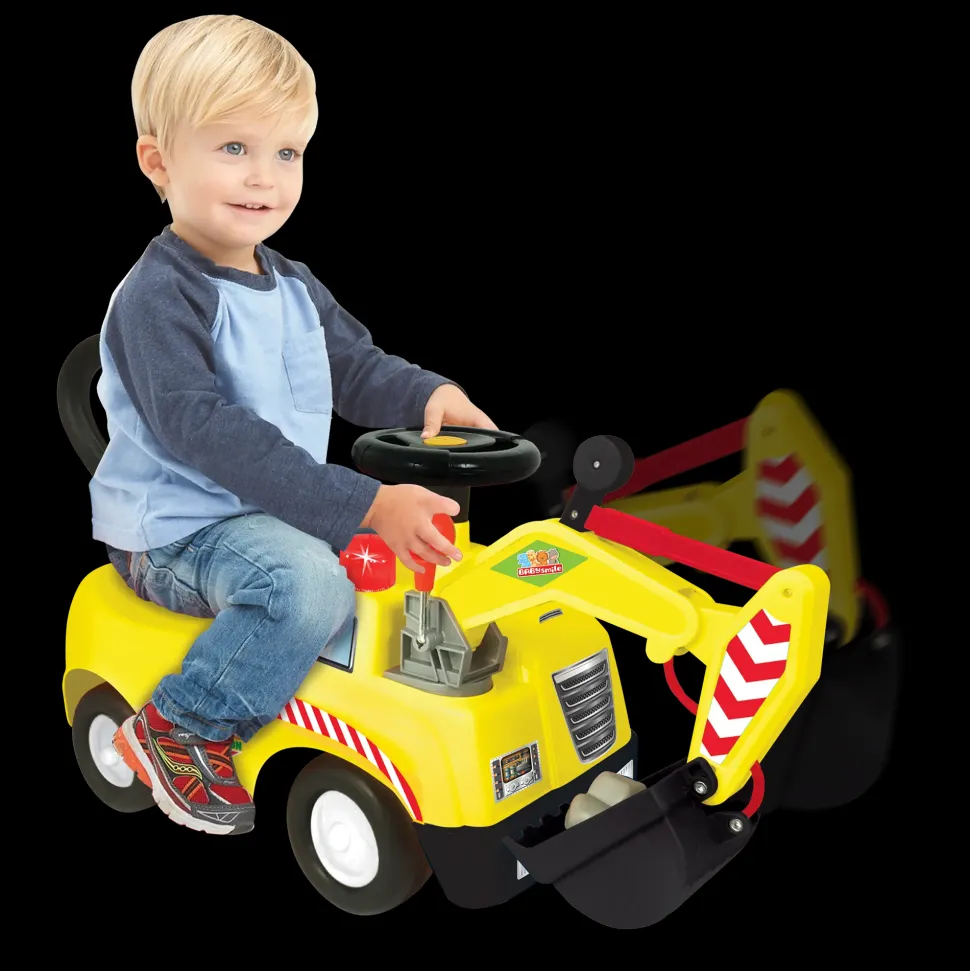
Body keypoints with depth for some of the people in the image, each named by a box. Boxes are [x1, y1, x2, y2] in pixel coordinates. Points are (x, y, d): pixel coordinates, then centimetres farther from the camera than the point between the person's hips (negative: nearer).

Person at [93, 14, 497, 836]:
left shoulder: (294, 289, 11)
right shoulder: (155, 299, -19)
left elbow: (358, 367, 12)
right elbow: (208, 432, -28)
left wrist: (430, 394, -14)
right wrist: (364, 504, -36)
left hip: (278, 510, 9)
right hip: (175, 530, -8)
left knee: (422, 552, 2)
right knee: (309, 584, -33)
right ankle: (180, 729, -12)